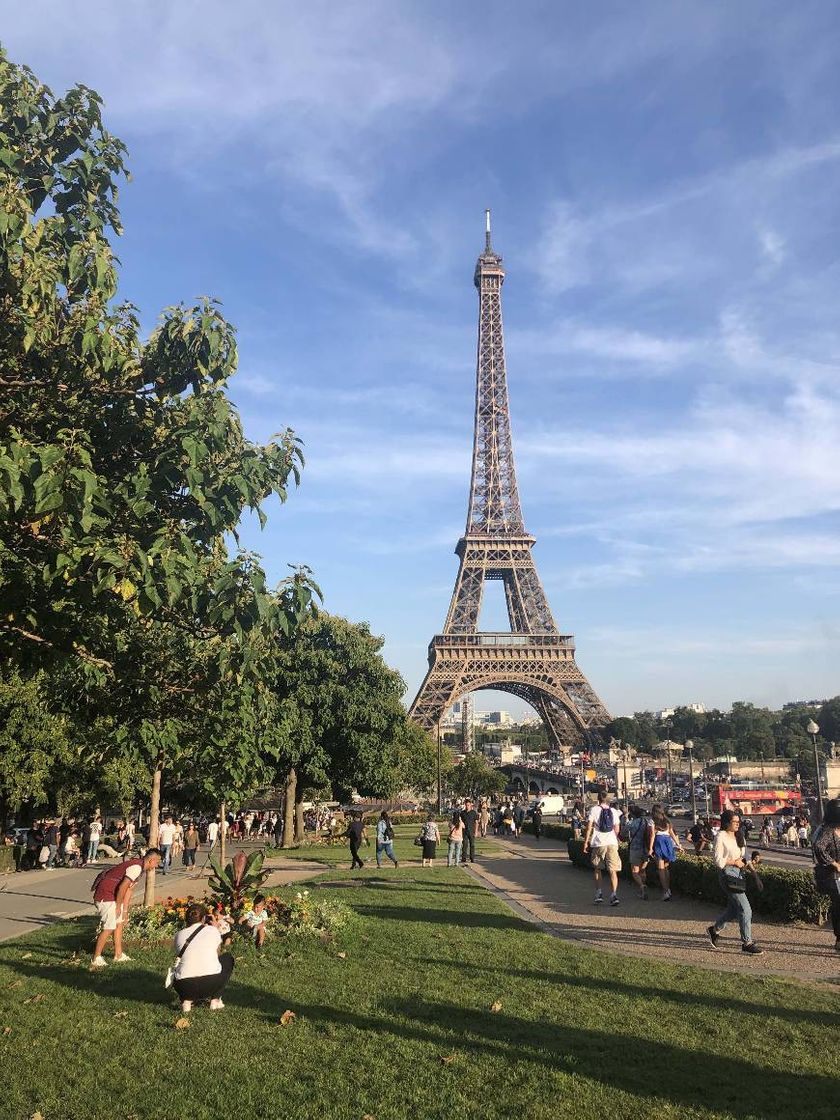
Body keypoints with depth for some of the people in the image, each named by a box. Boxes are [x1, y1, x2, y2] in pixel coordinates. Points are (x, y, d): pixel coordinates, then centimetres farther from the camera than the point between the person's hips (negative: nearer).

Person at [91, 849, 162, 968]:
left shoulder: (138, 867, 13)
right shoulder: (136, 867, -20)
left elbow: (129, 889, 15)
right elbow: (123, 887, -25)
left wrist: (125, 910, 13)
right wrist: (118, 906, -14)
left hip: (112, 895, 10)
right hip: (105, 896, -10)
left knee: (119, 923, 15)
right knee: (109, 928, -7)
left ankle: (118, 955, 21)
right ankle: (96, 959, 2)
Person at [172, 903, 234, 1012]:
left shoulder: (179, 935, 10)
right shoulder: (213, 930, 8)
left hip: (185, 987, 2)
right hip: (212, 983, -2)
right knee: (228, 958, 28)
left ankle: (187, 1000, 12)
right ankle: (215, 1000, 19)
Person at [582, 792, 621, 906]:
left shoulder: (594, 809, -2)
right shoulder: (613, 811, 9)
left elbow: (589, 827, -7)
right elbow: (616, 829, 13)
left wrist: (586, 842, -1)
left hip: (598, 843, -2)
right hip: (612, 843, 2)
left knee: (597, 869, 16)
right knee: (613, 870, 0)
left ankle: (598, 892, 15)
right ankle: (614, 894, -15)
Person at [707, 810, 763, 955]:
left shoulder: (737, 836, 13)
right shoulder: (721, 837, -12)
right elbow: (718, 860, -15)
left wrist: (742, 861, 4)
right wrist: (734, 862, -13)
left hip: (738, 874, 9)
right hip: (728, 875, -9)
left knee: (733, 909, 15)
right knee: (745, 909, -8)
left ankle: (714, 929, 32)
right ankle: (747, 943, 0)